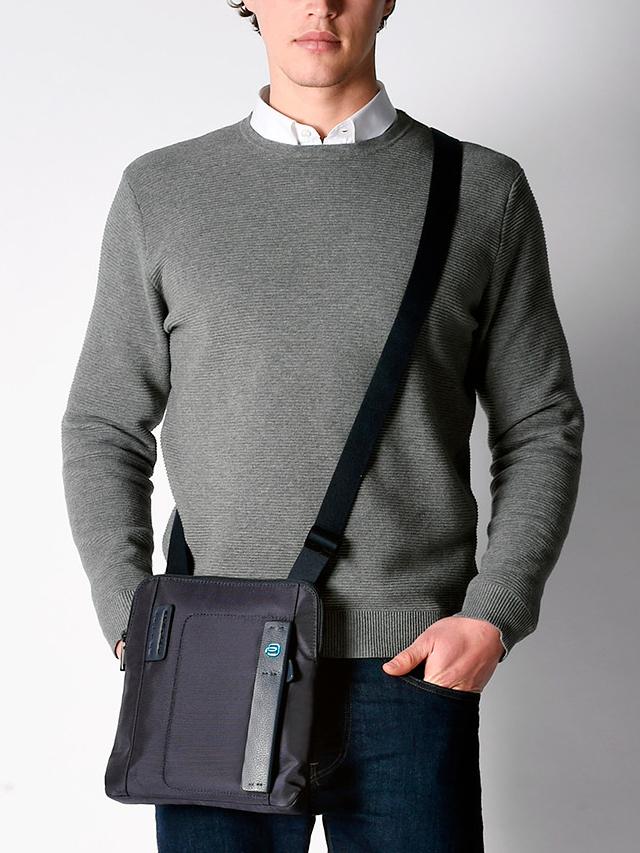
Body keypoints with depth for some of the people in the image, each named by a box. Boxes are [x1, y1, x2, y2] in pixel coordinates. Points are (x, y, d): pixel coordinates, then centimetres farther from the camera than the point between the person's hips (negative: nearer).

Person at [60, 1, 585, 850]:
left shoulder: (484, 191, 5)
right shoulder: (160, 191, 8)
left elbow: (541, 430, 7)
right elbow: (104, 429, 9)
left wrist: (494, 617, -5)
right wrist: (133, 623, -3)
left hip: (412, 671, 0)